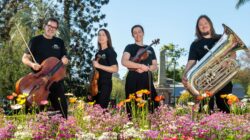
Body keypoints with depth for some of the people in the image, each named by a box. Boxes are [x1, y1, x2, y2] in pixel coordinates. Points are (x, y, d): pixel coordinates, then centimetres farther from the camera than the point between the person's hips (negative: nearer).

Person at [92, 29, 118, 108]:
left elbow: (115, 69, -16)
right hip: (96, 83, 7)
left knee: (101, 107, -12)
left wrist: (99, 66, -20)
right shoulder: (98, 53, 14)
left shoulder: (110, 52, -7)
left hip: (105, 84, -7)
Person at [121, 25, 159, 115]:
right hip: (133, 80, -4)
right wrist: (141, 66, -18)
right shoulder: (130, 47, 6)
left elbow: (155, 66, 14)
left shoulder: (150, 49, 19)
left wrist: (145, 69, -7)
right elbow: (124, 61, -12)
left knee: (151, 106, -4)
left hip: (147, 80, 4)